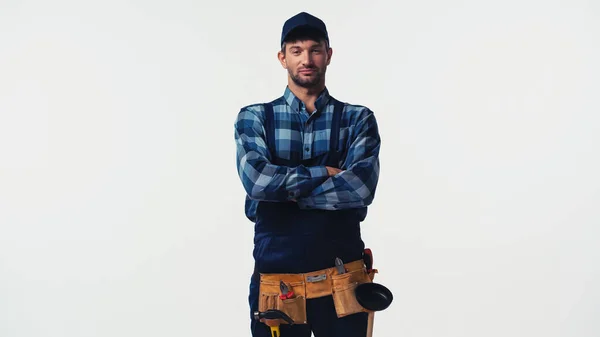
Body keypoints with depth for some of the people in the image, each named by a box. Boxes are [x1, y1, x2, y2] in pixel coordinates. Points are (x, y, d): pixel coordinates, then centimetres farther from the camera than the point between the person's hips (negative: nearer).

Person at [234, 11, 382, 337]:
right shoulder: (253, 118, 4)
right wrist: (324, 172, -10)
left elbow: (361, 187, -13)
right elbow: (255, 179, -14)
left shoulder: (358, 119, 3)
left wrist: (283, 191, -12)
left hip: (342, 280, 0)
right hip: (276, 278, 0)